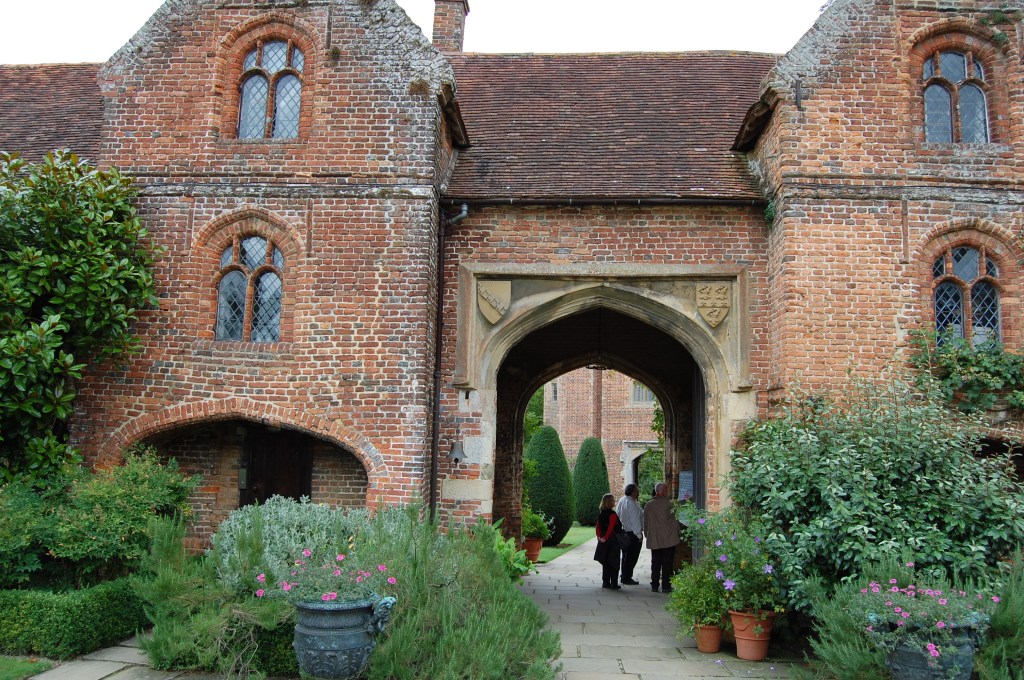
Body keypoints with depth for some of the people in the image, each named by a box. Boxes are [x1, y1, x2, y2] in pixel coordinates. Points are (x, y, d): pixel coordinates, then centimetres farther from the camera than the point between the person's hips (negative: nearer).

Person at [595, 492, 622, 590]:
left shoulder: (600, 514, 6)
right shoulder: (612, 514, -16)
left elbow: (598, 526, 6)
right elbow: (611, 528, -21)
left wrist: (599, 536, 2)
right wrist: (605, 538, -15)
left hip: (604, 541, 7)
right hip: (613, 541, -7)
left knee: (605, 563, 13)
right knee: (614, 563, 0)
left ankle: (606, 583, 16)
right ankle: (614, 584, 1)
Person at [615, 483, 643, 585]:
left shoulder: (621, 500, 6)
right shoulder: (631, 504, -22)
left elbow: (618, 515, 12)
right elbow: (635, 521, -20)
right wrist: (639, 535, -14)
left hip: (623, 531, 9)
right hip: (632, 533, -9)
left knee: (626, 556, 19)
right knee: (631, 557, 0)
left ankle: (624, 577, 28)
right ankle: (626, 579, 5)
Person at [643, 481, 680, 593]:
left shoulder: (648, 505, 2)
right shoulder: (669, 504, -11)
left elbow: (645, 523, 8)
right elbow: (675, 521, -6)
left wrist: (647, 535, 20)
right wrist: (677, 533, 8)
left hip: (654, 540, 4)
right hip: (668, 539, -4)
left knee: (655, 563, 11)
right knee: (667, 563, 3)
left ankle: (654, 585, 14)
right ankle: (665, 586, 5)